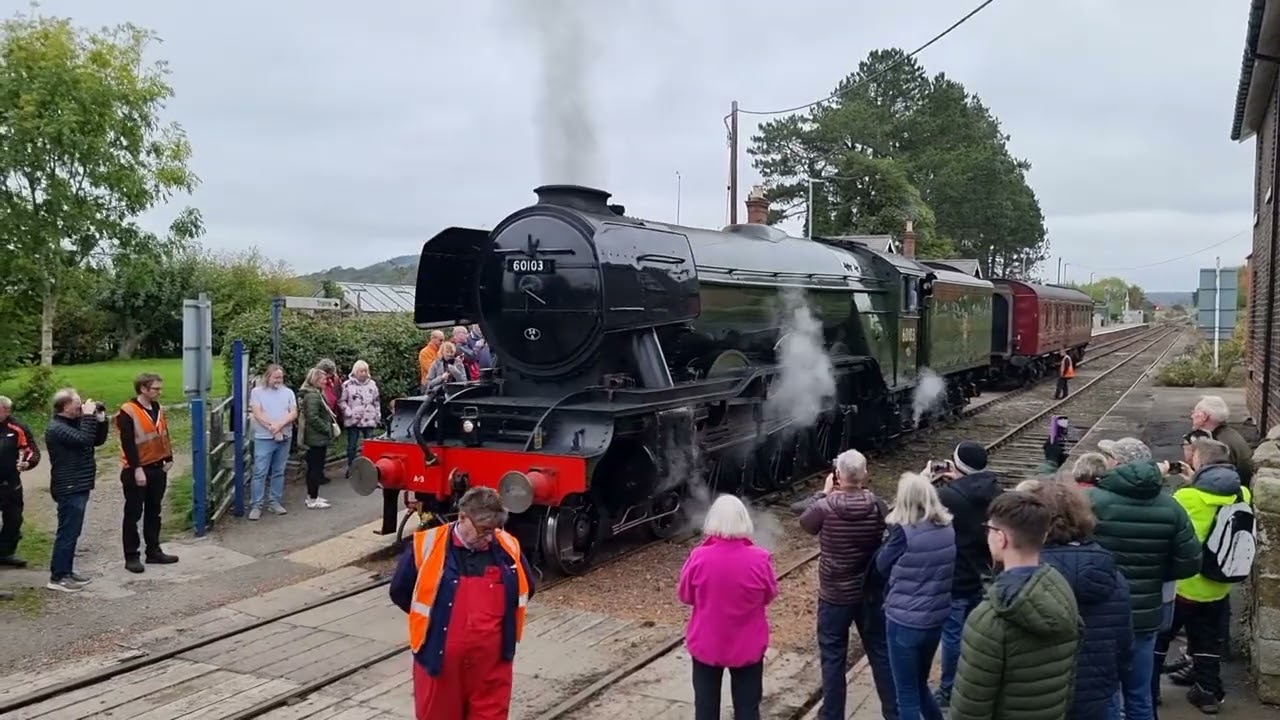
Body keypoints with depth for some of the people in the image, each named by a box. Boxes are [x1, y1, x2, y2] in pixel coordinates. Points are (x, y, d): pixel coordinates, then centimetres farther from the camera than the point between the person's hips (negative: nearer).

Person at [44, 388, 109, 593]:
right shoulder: (57, 428, -17)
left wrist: (100, 420, 1)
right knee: (67, 532, -7)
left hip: (78, 486, 10)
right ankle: (57, 577, -2)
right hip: (69, 489, -10)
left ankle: (66, 571, 23)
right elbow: (84, 440, -30)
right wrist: (88, 416, -22)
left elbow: (98, 440, 15)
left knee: (72, 532, 15)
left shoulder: (74, 423, 13)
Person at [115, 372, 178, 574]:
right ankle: (131, 557, 6)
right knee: (133, 514, 0)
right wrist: (137, 469, -22)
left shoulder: (158, 409, 10)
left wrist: (168, 459, 8)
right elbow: (128, 443, -19)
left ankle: (154, 552, 22)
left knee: (154, 512, 14)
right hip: (136, 471, -7)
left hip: (157, 468, 8)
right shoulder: (128, 412, -14)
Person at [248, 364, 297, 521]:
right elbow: (258, 414, -9)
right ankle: (256, 505, 0)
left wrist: (280, 425, -16)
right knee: (260, 473, -4)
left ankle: (275, 502, 18)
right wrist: (273, 429, -15)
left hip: (284, 438, 3)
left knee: (278, 472, 10)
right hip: (264, 438, -3)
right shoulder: (257, 392, 1)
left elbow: (294, 413, -1)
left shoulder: (288, 392, 9)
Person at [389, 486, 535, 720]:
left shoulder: (507, 548, -5)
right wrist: (432, 620, 6)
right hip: (439, 657, -1)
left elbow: (526, 589, 13)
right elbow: (399, 591, 3)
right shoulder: (427, 546, -11)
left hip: (490, 661, 1)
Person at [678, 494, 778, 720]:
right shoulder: (759, 559, -18)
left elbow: (685, 595, -3)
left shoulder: (699, 557, -18)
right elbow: (769, 595, -1)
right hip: (747, 646, 0)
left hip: (706, 644, 0)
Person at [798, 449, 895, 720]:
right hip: (871, 593, 3)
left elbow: (805, 523, 2)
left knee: (833, 658, 10)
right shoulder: (878, 506, -11)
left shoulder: (825, 507, -20)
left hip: (834, 596, -3)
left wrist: (824, 493, 7)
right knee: (880, 653, 17)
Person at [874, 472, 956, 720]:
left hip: (905, 621, -6)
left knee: (907, 694, 8)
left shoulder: (904, 531, -19)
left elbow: (883, 565, -5)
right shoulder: (947, 528, -1)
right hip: (936, 618, 6)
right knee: (920, 686, 25)